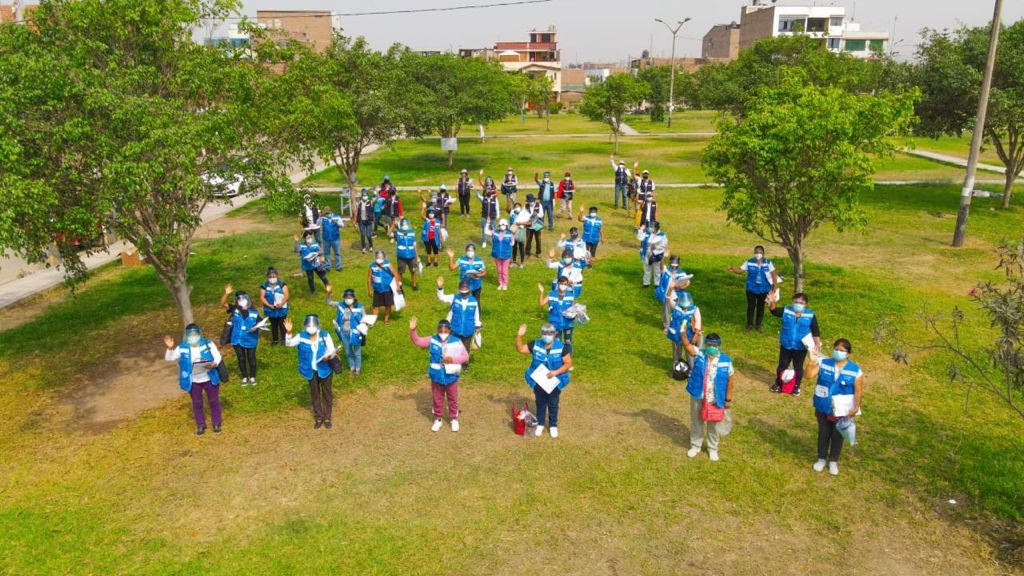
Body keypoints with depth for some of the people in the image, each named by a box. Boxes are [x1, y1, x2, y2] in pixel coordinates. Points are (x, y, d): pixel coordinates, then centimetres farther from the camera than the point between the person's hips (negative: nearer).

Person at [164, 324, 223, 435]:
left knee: (214, 401, 11)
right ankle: (200, 426, 30)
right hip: (193, 381, 1)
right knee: (197, 403, 14)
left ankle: (216, 424, 28)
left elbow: (217, 356, -7)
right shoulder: (182, 348, -6)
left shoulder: (208, 344, -9)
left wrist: (214, 364, -29)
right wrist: (170, 348, -26)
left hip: (209, 379, -1)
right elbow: (169, 358, -6)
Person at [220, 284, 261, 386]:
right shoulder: (234, 310, -9)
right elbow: (223, 303, -18)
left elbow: (259, 324, -6)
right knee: (241, 359, 14)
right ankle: (244, 377, 31)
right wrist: (226, 294, -33)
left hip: (251, 340, -1)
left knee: (251, 358, 14)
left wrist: (256, 328, -28)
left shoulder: (254, 313, -12)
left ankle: (252, 377, 31)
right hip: (237, 340, 1)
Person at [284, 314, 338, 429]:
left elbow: (332, 350, -14)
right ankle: (318, 418, 31)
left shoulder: (325, 335, -12)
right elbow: (289, 343, -12)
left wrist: (328, 355, -37)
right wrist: (289, 332, -30)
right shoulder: (302, 337, -6)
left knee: (327, 393, 10)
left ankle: (327, 418, 26)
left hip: (325, 369, -2)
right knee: (315, 394, 15)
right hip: (311, 371, 2)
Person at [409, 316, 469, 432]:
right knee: (437, 400, 17)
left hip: (451, 377, -1)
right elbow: (417, 341, -4)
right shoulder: (432, 340, -9)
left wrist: (453, 359, -26)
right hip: (436, 377, 2)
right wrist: (412, 330, -21)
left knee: (452, 400, 16)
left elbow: (466, 357, -12)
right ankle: (438, 419, 36)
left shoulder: (456, 342, -15)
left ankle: (454, 419, 36)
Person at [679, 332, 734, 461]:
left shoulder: (726, 361, -13)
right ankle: (695, 446, 38)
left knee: (713, 424, 17)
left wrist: (728, 399, 0)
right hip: (698, 397, 1)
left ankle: (713, 449, 37)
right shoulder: (699, 355, -12)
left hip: (715, 399, -1)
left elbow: (729, 380, -4)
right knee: (696, 422, 18)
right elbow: (687, 346, -28)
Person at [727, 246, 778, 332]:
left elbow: (773, 274, 0)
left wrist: (775, 285, -5)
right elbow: (741, 270, -6)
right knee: (751, 306, 5)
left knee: (761, 307, 12)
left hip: (763, 290, 1)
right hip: (751, 289, -1)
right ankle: (750, 324, 19)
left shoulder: (768, 263, -5)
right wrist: (733, 269, -26)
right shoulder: (749, 262, -7)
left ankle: (758, 325, 25)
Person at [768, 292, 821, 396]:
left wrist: (817, 344, -9)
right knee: (782, 365, 14)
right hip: (785, 346, 1)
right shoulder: (786, 311, -5)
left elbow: (815, 332, -3)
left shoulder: (810, 315, -8)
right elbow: (774, 311, -19)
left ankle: (796, 386, 32)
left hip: (801, 348, -1)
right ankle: (778, 384, 33)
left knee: (798, 367, 14)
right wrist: (772, 303, -40)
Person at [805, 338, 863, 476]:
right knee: (823, 433, 15)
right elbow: (809, 375, -17)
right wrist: (812, 360, -25)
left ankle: (833, 461, 31)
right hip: (823, 407, 1)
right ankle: (822, 458, 32)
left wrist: (856, 407, -14)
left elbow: (858, 390, -7)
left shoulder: (855, 370, -11)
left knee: (837, 435, 12)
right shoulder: (823, 363, -8)